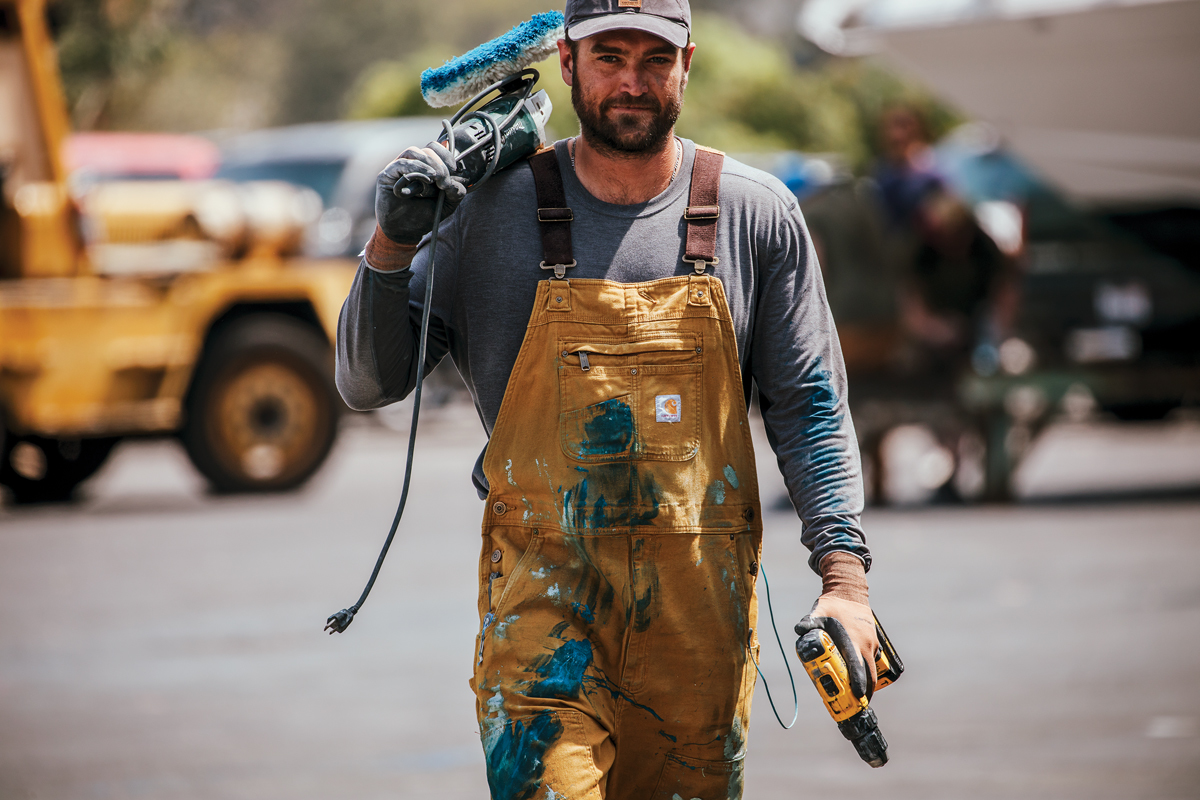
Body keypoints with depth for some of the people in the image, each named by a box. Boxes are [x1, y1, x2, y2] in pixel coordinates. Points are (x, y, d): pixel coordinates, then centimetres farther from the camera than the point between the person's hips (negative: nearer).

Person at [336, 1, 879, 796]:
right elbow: (369, 384, 4)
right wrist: (392, 246, -13)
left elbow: (810, 405, 5)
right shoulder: (493, 210, 1)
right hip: (543, 582, -1)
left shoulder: (757, 214, 4)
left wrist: (845, 576, -7)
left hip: (699, 596, 1)